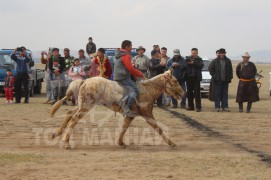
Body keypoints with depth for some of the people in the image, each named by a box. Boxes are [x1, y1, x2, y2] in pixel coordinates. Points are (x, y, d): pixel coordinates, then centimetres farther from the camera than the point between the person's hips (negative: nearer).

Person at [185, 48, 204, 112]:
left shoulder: (199, 59, 7)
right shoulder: (188, 58, 10)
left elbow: (201, 65, -10)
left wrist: (194, 63, -17)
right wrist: (188, 63, -17)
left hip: (196, 78, -2)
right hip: (189, 77, 3)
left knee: (197, 92, -7)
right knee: (189, 92, 5)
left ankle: (198, 107, -10)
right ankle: (190, 106, 13)